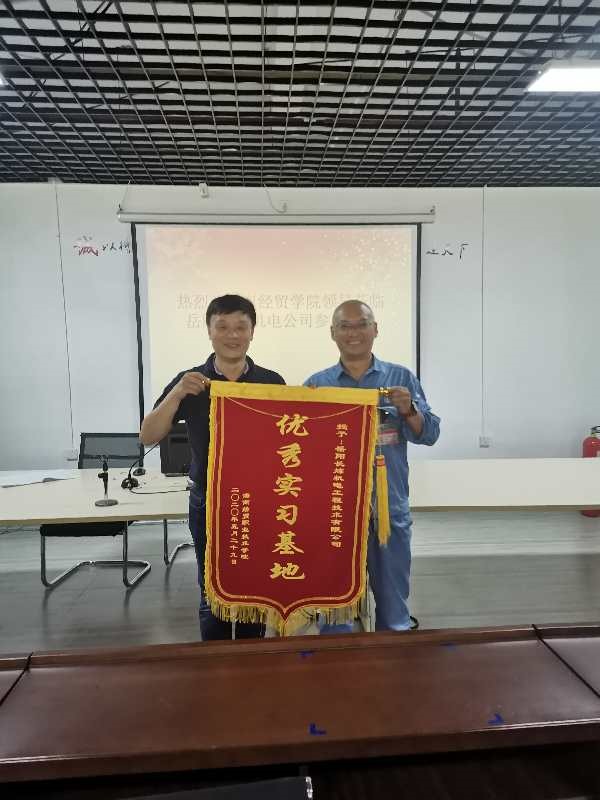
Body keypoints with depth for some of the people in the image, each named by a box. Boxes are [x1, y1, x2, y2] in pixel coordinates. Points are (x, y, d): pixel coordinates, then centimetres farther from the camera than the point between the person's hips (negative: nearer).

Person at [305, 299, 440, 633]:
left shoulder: (401, 378, 3)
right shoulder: (316, 384, 3)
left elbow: (429, 434, 1)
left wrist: (408, 410, -17)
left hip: (389, 507, 1)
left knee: (392, 598, 15)